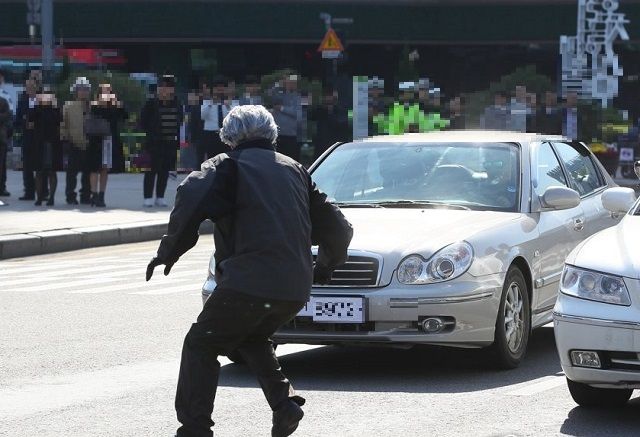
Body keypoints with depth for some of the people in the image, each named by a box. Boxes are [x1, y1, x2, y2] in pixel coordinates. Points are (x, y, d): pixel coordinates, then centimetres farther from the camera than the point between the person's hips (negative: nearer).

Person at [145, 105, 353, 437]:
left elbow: (191, 199, -15)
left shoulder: (229, 164, 6)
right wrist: (326, 265, 40)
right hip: (296, 287, 6)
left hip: (249, 281, -6)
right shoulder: (294, 169, 22)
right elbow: (337, 226, 23)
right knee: (252, 337, 30)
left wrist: (169, 251, -5)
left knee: (201, 345, 8)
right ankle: (285, 403, 11)